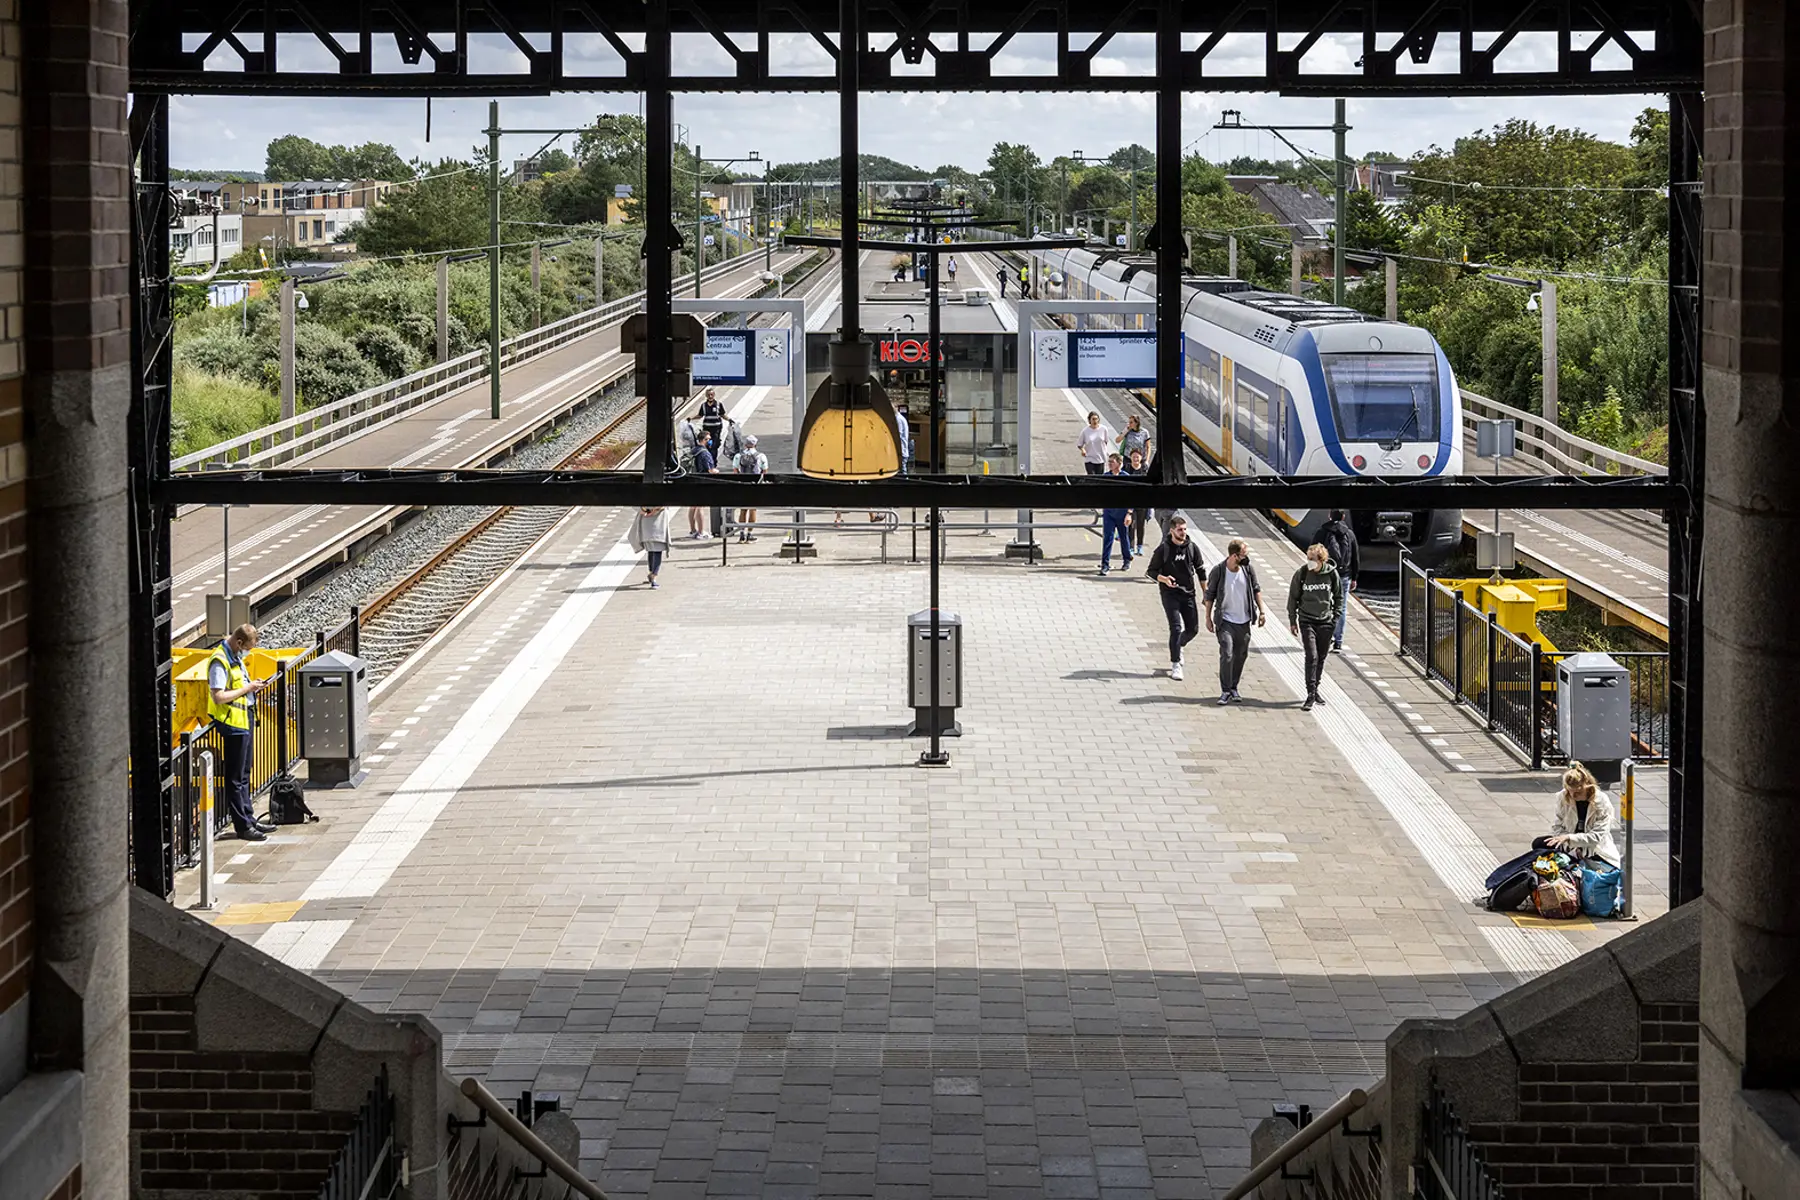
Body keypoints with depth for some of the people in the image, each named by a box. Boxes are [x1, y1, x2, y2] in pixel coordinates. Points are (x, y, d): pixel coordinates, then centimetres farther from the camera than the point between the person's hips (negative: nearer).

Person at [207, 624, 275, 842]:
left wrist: (253, 685, 7)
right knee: (235, 778, -3)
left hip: (244, 720, 10)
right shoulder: (219, 661, -18)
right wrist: (246, 689, -18)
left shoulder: (235, 656, 12)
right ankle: (243, 826, 1)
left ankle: (248, 818, 25)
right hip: (232, 724, -10)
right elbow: (218, 696, -24)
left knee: (243, 775, 17)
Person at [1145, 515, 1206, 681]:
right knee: (1176, 628, -13)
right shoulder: (1163, 549, -8)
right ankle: (1175, 664, -5)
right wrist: (1164, 579, -23)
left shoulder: (1192, 548, 1)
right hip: (1170, 594, -4)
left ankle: (1177, 647, 37)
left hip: (1188, 594, 4)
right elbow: (1151, 571, -3)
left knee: (1193, 629, 6)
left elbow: (1200, 571, 11)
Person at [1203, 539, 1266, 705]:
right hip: (1225, 621, -4)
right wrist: (1208, 618, -1)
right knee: (1227, 654, -14)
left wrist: (1262, 611, 7)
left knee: (1241, 655, 10)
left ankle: (1233, 687, 27)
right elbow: (1210, 595, -3)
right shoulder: (1218, 571, -14)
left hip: (1243, 621, 4)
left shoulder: (1248, 569, -4)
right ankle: (1226, 691, -5)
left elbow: (1256, 590, 10)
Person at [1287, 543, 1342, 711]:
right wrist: (1292, 620, 3)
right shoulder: (1302, 573, -9)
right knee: (1312, 657, -11)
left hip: (1326, 622, 2)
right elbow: (1293, 597, 2)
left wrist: (1336, 618, 3)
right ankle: (1311, 694, -9)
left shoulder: (1331, 573, -5)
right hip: (1307, 621, -2)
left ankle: (1315, 689, 26)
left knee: (1321, 657, 11)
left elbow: (1338, 597, 8)